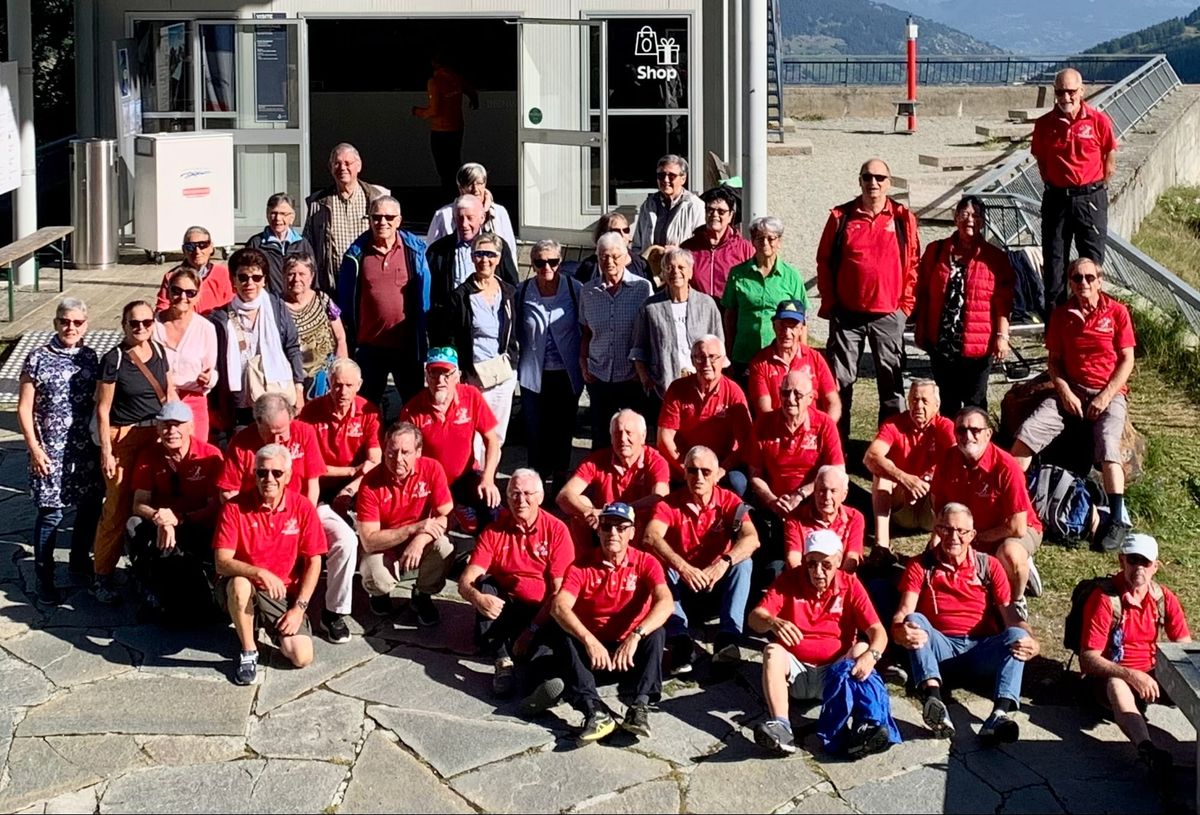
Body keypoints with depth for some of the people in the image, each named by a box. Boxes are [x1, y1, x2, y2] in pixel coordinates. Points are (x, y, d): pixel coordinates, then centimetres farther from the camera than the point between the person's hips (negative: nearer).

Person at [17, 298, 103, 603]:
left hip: (87, 448, 4)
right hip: (51, 450, -4)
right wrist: (34, 448, -10)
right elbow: (24, 409, -5)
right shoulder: (39, 358, -7)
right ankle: (44, 577, 9)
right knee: (50, 512, -2)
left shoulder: (89, 357, 5)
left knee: (90, 506, 11)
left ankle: (80, 560, 34)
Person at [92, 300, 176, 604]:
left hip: (157, 435, 5)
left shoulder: (159, 352, 6)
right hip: (124, 438, -5)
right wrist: (106, 451, -11)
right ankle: (102, 576, 7)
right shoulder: (113, 360, -9)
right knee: (118, 508, -3)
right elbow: (102, 410, -7)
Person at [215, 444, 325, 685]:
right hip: (244, 589, -2)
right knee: (239, 583, -39)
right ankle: (248, 652, -14)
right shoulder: (235, 508, -11)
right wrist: (260, 573, -34)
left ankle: (275, 630, 18)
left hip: (284, 594, 2)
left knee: (302, 657, -16)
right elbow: (222, 563, -17)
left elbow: (313, 562, -1)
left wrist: (299, 607, -10)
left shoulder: (302, 507, -6)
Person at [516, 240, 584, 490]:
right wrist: (517, 360, 5)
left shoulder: (575, 290, -6)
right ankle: (538, 475, 19)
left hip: (566, 372, 0)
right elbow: (516, 331, 8)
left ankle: (560, 474, 27)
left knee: (563, 425, 10)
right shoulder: (522, 292, -3)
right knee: (535, 426, 3)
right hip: (534, 372, 0)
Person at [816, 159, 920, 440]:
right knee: (839, 381, 3)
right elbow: (824, 262, 5)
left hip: (889, 316, 0)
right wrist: (830, 305, 1)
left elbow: (913, 264, 6)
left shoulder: (903, 219, 3)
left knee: (891, 383, 6)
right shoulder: (841, 217, 3)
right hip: (847, 315, 0)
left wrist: (905, 304, 0)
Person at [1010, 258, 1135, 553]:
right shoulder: (1061, 315, 7)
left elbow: (1127, 361, -3)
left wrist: (1105, 397, -12)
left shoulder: (1116, 312, -2)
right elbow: (1054, 360, 9)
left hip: (1109, 393, -3)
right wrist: (1065, 392, -8)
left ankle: (1118, 520, -25)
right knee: (1028, 431, -19)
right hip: (1071, 389, 3)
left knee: (1107, 446, -28)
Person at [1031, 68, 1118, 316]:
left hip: (1090, 198, -2)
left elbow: (1110, 157, 2)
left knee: (1092, 257, 4)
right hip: (1056, 198, 2)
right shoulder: (1044, 124, 0)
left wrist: (1097, 190, 1)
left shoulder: (1099, 120, -6)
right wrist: (1052, 186, 3)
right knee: (1053, 257, 6)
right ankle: (1053, 311, 16)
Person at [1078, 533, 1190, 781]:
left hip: (1150, 675, 7)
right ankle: (1147, 749, -65)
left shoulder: (1164, 598, 3)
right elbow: (1088, 659, -17)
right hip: (1111, 675, -7)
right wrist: (1131, 676, -29)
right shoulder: (1104, 598, -13)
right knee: (1117, 686, -39)